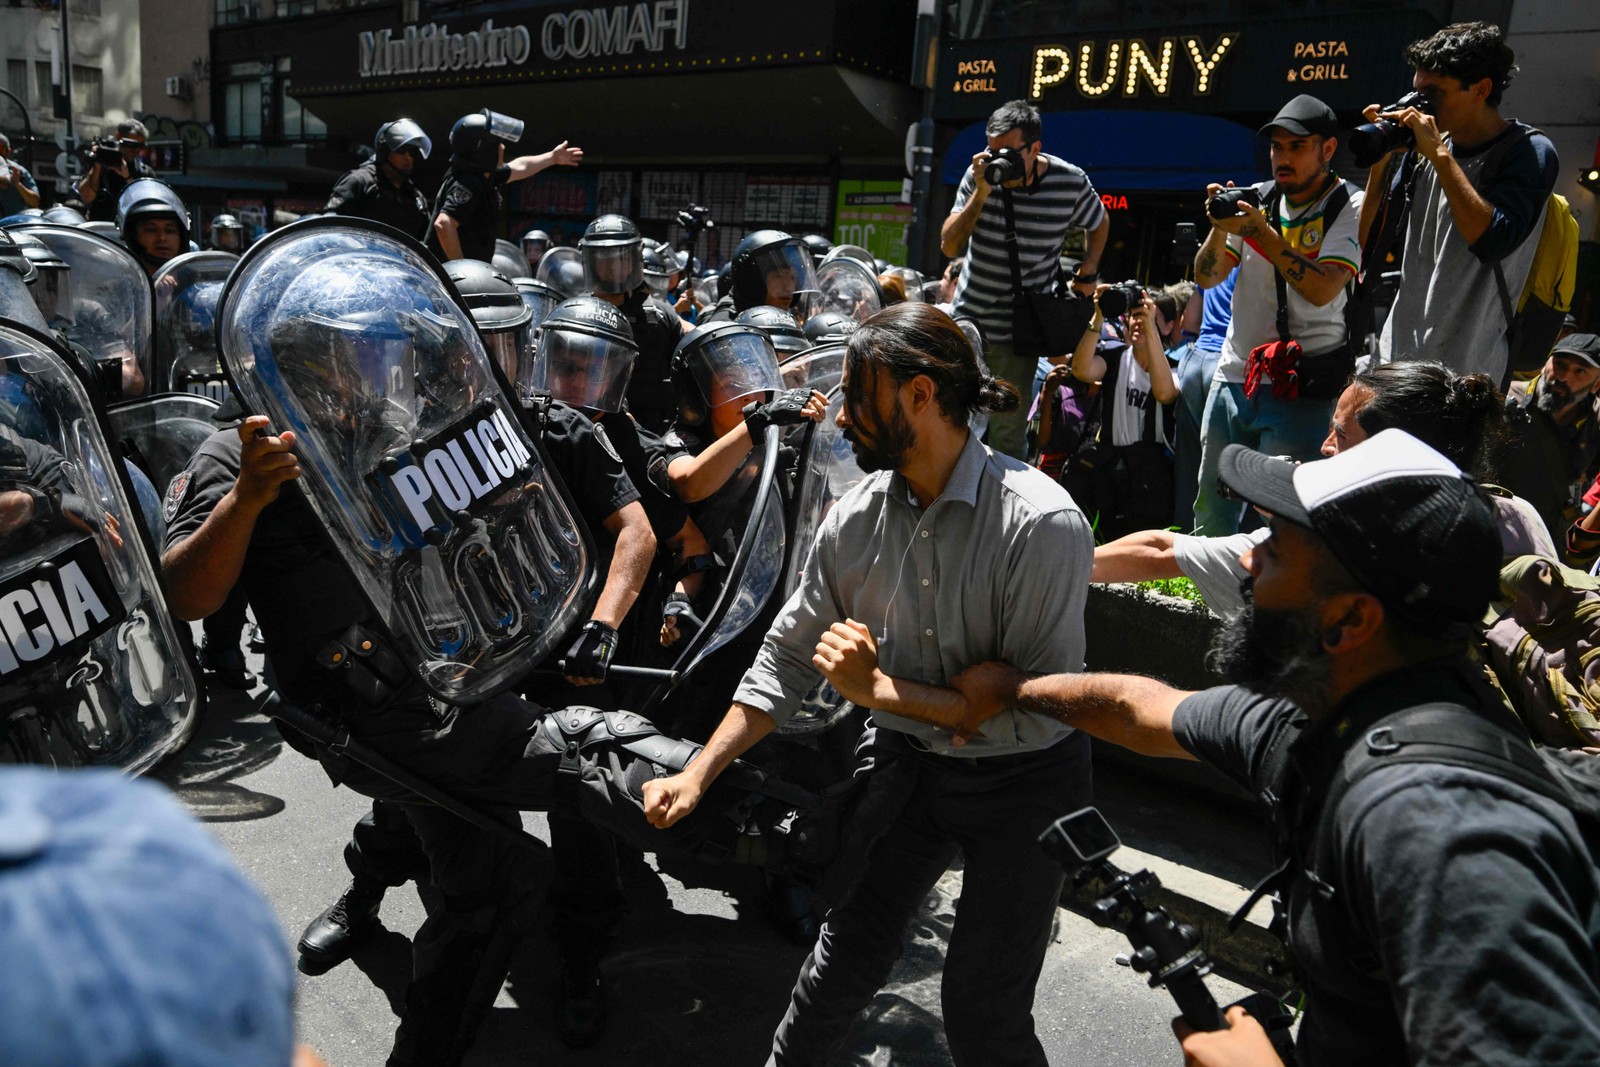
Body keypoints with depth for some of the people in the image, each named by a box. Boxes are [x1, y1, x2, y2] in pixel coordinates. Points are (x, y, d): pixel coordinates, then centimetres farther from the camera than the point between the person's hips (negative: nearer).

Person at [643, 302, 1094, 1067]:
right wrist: (699, 774, -3)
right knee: (850, 953, 11)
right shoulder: (857, 518, -9)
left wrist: (881, 691, -27)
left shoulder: (1041, 523, -26)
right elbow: (789, 656, 0)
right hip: (908, 762, 4)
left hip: (1022, 776, -4)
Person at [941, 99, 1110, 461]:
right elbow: (949, 247, -11)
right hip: (967, 317, 2)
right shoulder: (980, 175, -7)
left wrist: (1088, 274, 2)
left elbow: (1099, 223, 13)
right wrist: (981, 194, -21)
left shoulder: (1071, 183, -9)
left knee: (1007, 433, -1)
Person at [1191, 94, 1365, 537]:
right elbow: (1206, 277, 9)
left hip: (1300, 387, -5)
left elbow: (1323, 290, -19)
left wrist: (1259, 230, -20)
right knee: (1210, 512, 12)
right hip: (1232, 379, 5)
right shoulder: (1257, 200, 10)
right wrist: (1220, 228, -9)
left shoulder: (1351, 207, -4)